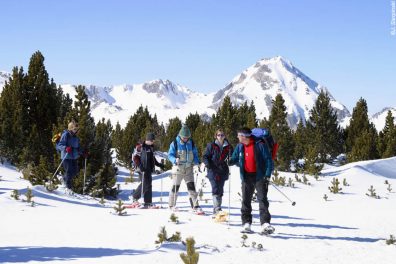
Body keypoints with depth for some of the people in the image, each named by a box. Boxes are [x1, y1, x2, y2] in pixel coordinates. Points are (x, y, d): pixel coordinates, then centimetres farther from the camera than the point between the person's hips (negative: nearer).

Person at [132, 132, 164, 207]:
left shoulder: (151, 147, 17)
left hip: (150, 169, 8)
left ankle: (135, 196, 25)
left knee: (144, 184, 12)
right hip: (145, 169, -8)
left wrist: (159, 165, 29)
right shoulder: (142, 147, -8)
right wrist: (140, 166, -22)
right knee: (147, 185, -8)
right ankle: (147, 203, -1)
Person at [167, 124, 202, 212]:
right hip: (178, 168, -3)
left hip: (188, 169, 3)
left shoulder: (191, 143, 6)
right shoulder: (175, 143, -5)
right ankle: (171, 205, 17)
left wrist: (196, 161, -4)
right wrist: (175, 160, -24)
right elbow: (170, 155, -4)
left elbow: (195, 154, 15)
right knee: (175, 187, 4)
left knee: (191, 187, -2)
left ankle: (195, 206, -1)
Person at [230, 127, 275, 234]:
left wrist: (267, 175, -16)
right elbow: (235, 159, 18)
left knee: (262, 199, -11)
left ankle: (265, 224, -16)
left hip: (259, 176, -5)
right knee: (246, 200, 6)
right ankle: (246, 223, 12)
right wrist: (230, 161, -6)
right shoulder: (240, 146, 7)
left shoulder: (259, 145, -10)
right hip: (246, 177, 5)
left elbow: (268, 160, -8)